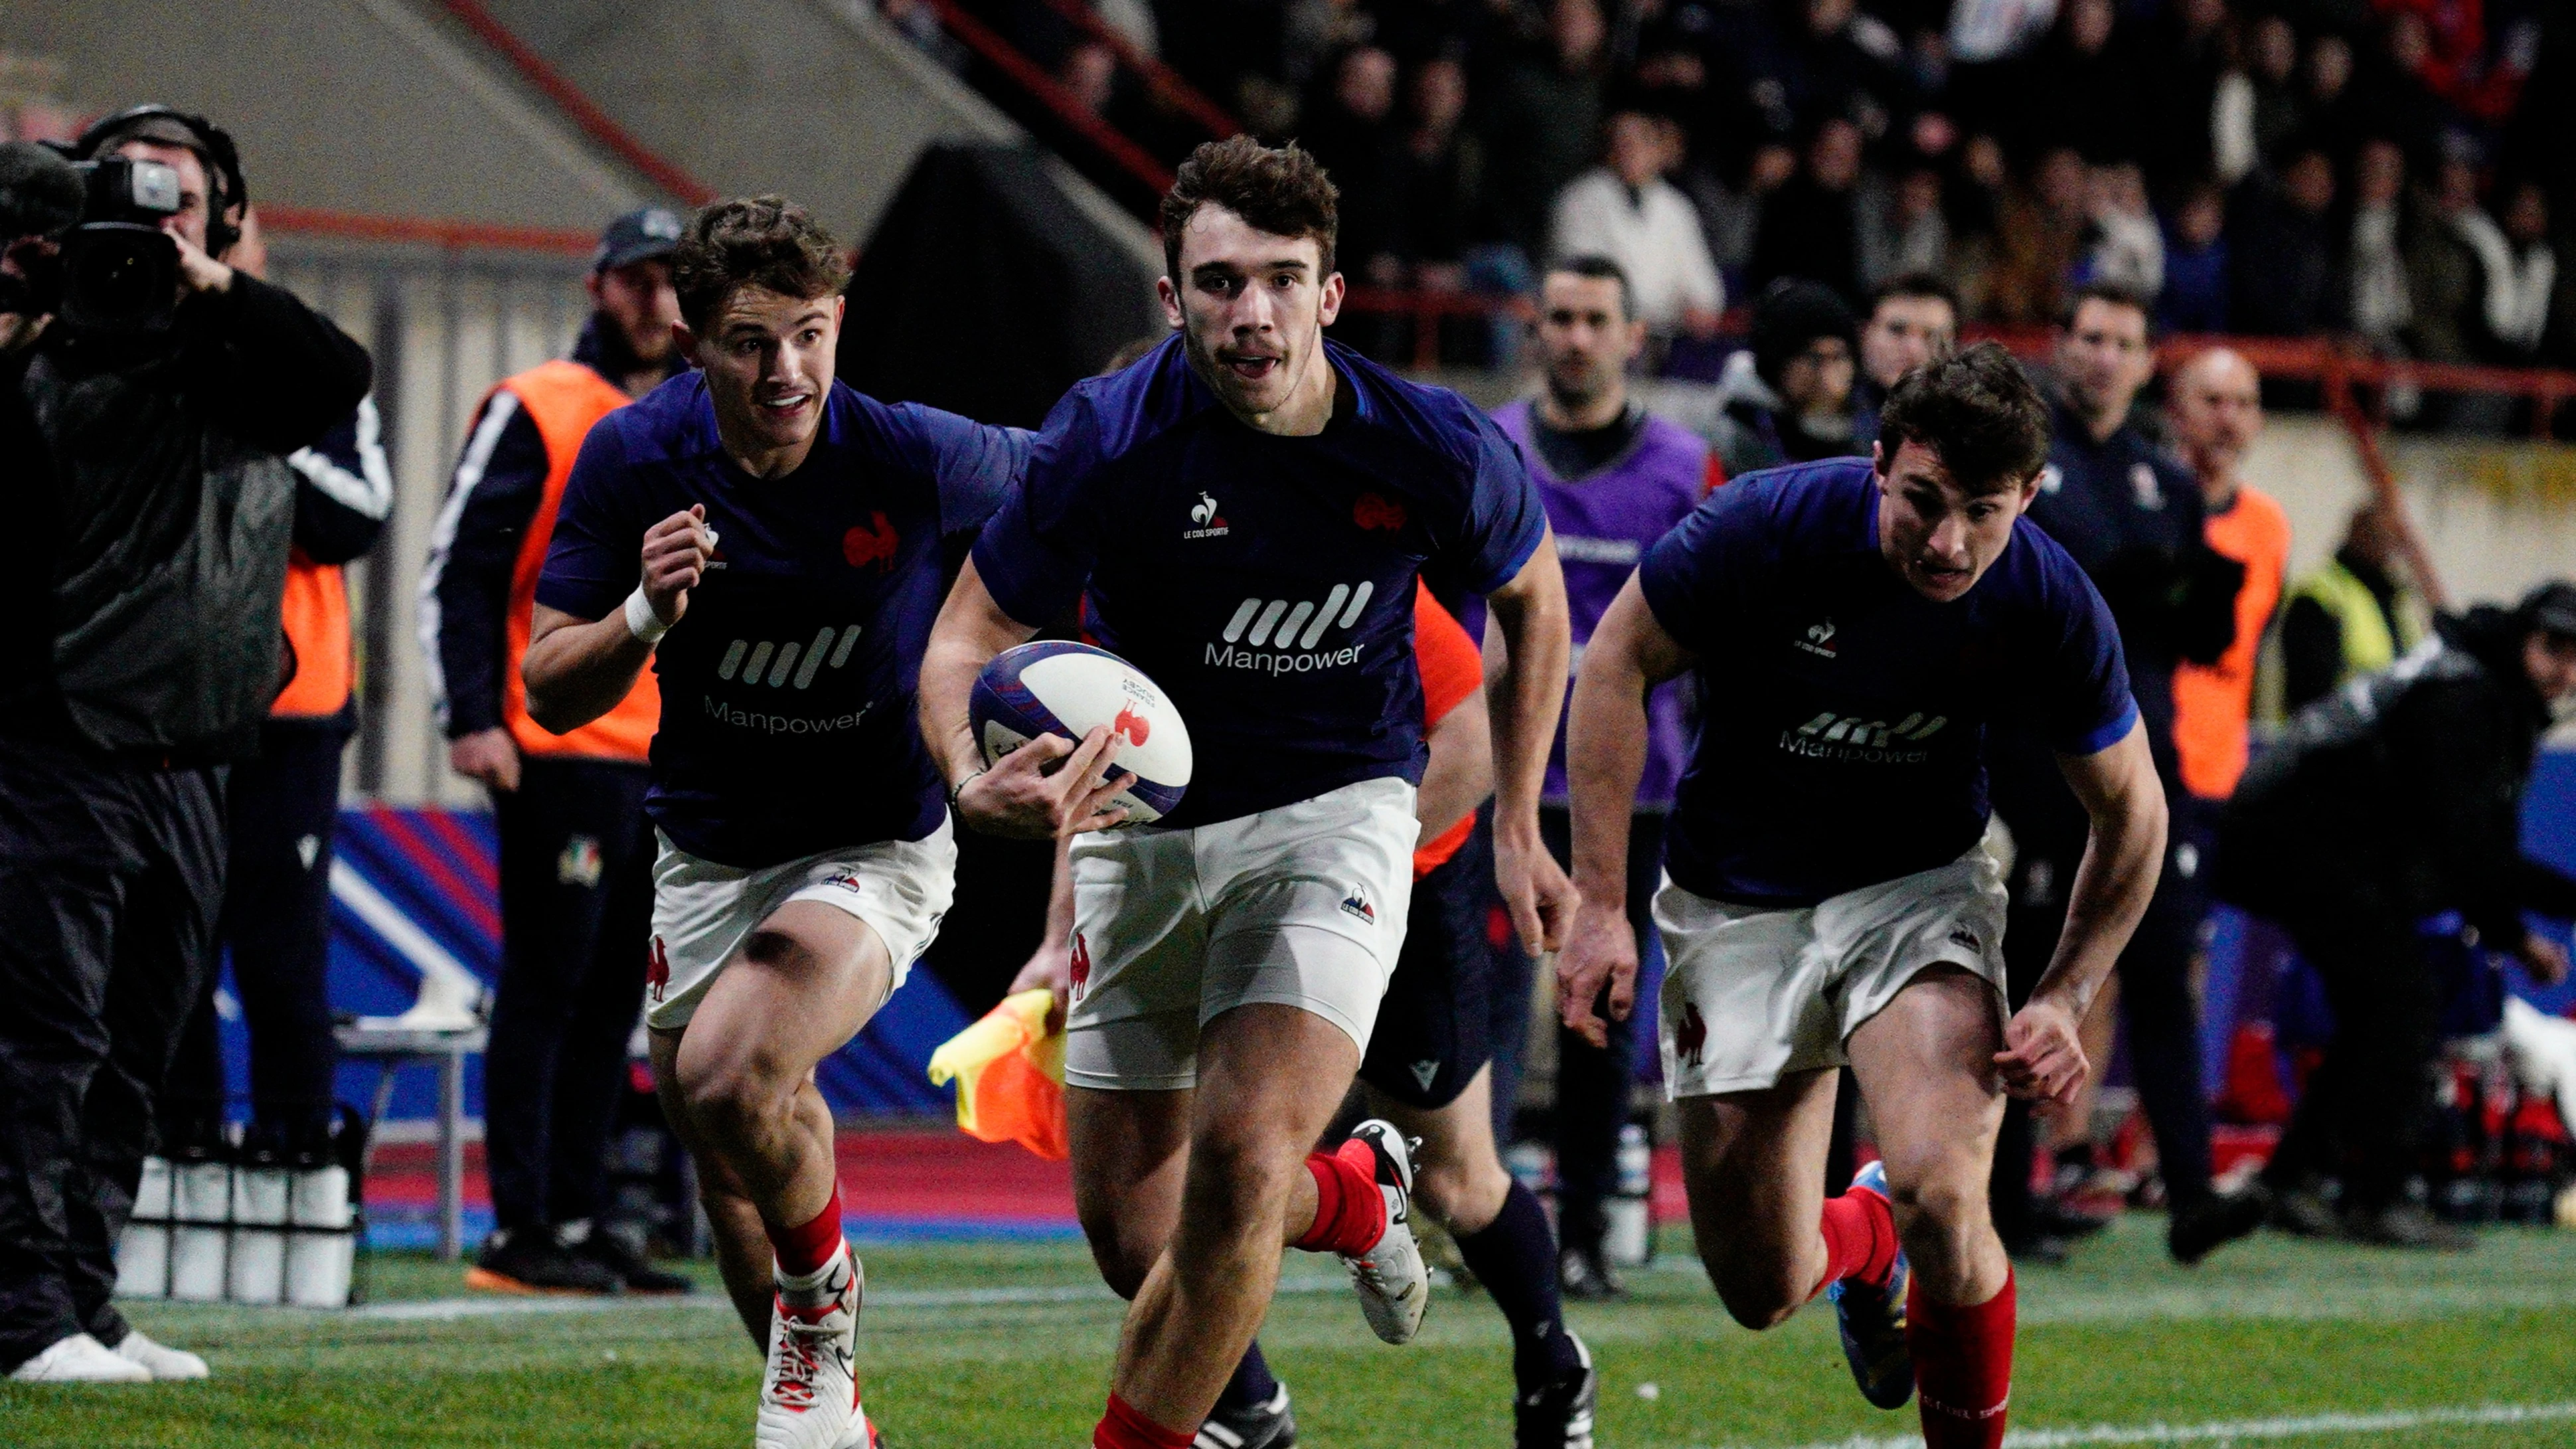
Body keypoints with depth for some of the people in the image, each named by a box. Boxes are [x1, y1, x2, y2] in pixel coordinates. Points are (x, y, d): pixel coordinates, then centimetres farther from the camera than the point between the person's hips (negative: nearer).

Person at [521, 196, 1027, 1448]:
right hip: (706, 857, 4)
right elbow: (552, 695, -9)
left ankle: (824, 1303, 0)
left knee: (731, 1077, -28)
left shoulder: (915, 458, -21)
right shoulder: (633, 459, -14)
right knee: (734, 1176, 12)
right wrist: (644, 615, -30)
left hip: (876, 843, -4)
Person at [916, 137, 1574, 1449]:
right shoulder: (1106, 440, -19)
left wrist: (1517, 827, 8)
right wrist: (977, 783, -35)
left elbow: (1530, 595, 7)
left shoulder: (1435, 452, -15)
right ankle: (1356, 1195, 36)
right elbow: (970, 638, -13)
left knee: (1239, 1161, -22)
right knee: (1133, 1236, 4)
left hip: (1334, 812, -1)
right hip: (1141, 830, 1)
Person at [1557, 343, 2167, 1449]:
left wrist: (2066, 1001, -9)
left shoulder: (2052, 610, -18)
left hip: (1918, 886, 0)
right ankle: (1867, 1240, 39)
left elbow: (2130, 811, -1)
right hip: (1736, 907, 0)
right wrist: (1599, 902, -14)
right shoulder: (1773, 526, -23)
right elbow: (1617, 662, -10)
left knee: (1941, 1197, -27)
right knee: (1761, 1291, 1)